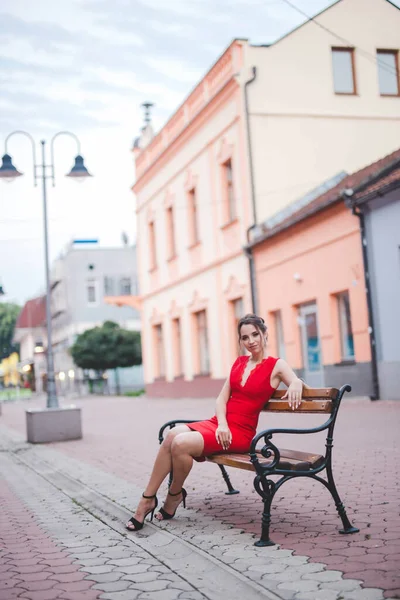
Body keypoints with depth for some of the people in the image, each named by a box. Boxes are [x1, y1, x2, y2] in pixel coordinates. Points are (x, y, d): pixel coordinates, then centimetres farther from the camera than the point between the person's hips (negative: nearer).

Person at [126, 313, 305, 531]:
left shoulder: (276, 365, 0)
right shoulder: (239, 362, 15)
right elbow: (222, 398, 10)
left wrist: (295, 384, -37)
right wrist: (222, 424, -9)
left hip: (241, 432, -5)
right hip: (219, 423, 5)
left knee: (182, 443, -27)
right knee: (173, 434, -24)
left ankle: (174, 495, -2)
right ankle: (147, 499, -19)